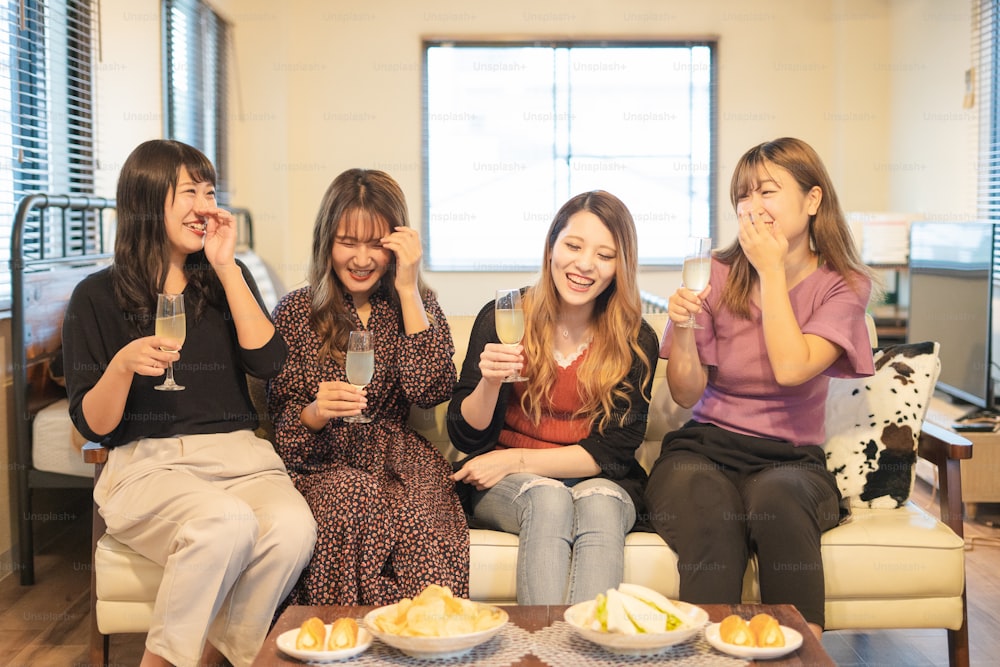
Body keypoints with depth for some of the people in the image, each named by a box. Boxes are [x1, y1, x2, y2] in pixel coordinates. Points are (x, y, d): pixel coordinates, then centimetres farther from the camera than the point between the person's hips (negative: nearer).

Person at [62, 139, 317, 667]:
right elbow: (93, 426, 3)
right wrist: (123, 365, -18)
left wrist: (226, 267, -1)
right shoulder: (97, 296, 5)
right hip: (146, 462, -3)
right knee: (227, 522, -35)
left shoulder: (227, 279, 15)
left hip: (239, 454, 3)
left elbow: (267, 361, -1)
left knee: (293, 527, -30)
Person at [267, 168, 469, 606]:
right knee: (353, 499, -34)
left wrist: (408, 289, -9)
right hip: (325, 466, 0)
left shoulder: (417, 304, 11)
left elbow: (431, 390, -9)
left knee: (416, 513, -33)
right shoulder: (295, 312, 7)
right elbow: (284, 427, 5)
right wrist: (314, 414, -20)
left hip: (400, 460, 0)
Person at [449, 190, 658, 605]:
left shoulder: (636, 341, -2)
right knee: (548, 498, -32)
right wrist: (489, 383, -24)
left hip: (600, 482, 1)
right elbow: (464, 437, -2)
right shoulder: (501, 317, -3)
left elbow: (614, 451, -5)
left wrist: (516, 460, -13)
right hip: (505, 488, 0)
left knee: (599, 504, -33)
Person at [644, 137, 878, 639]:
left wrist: (771, 269, -10)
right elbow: (686, 394, 2)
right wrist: (683, 329, -17)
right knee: (705, 501, -35)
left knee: (776, 496, -36)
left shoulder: (843, 286, 3)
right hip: (705, 448, 0)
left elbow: (791, 368, -16)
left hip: (790, 459, 0)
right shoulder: (720, 275, 4)